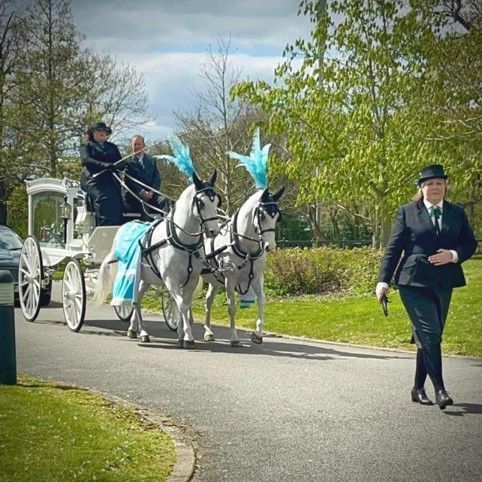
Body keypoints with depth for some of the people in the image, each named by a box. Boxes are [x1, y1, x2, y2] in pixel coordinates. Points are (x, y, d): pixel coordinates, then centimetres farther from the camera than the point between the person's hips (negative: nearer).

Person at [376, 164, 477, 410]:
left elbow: (470, 243, 12)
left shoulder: (457, 213, 11)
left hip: (443, 285, 4)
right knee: (430, 335, -13)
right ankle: (439, 389, -10)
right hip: (414, 282, -4)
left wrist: (454, 255, -9)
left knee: (428, 338, 10)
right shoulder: (407, 212, 1)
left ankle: (418, 389, 20)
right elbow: (393, 248, 1)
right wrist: (383, 280, -5)